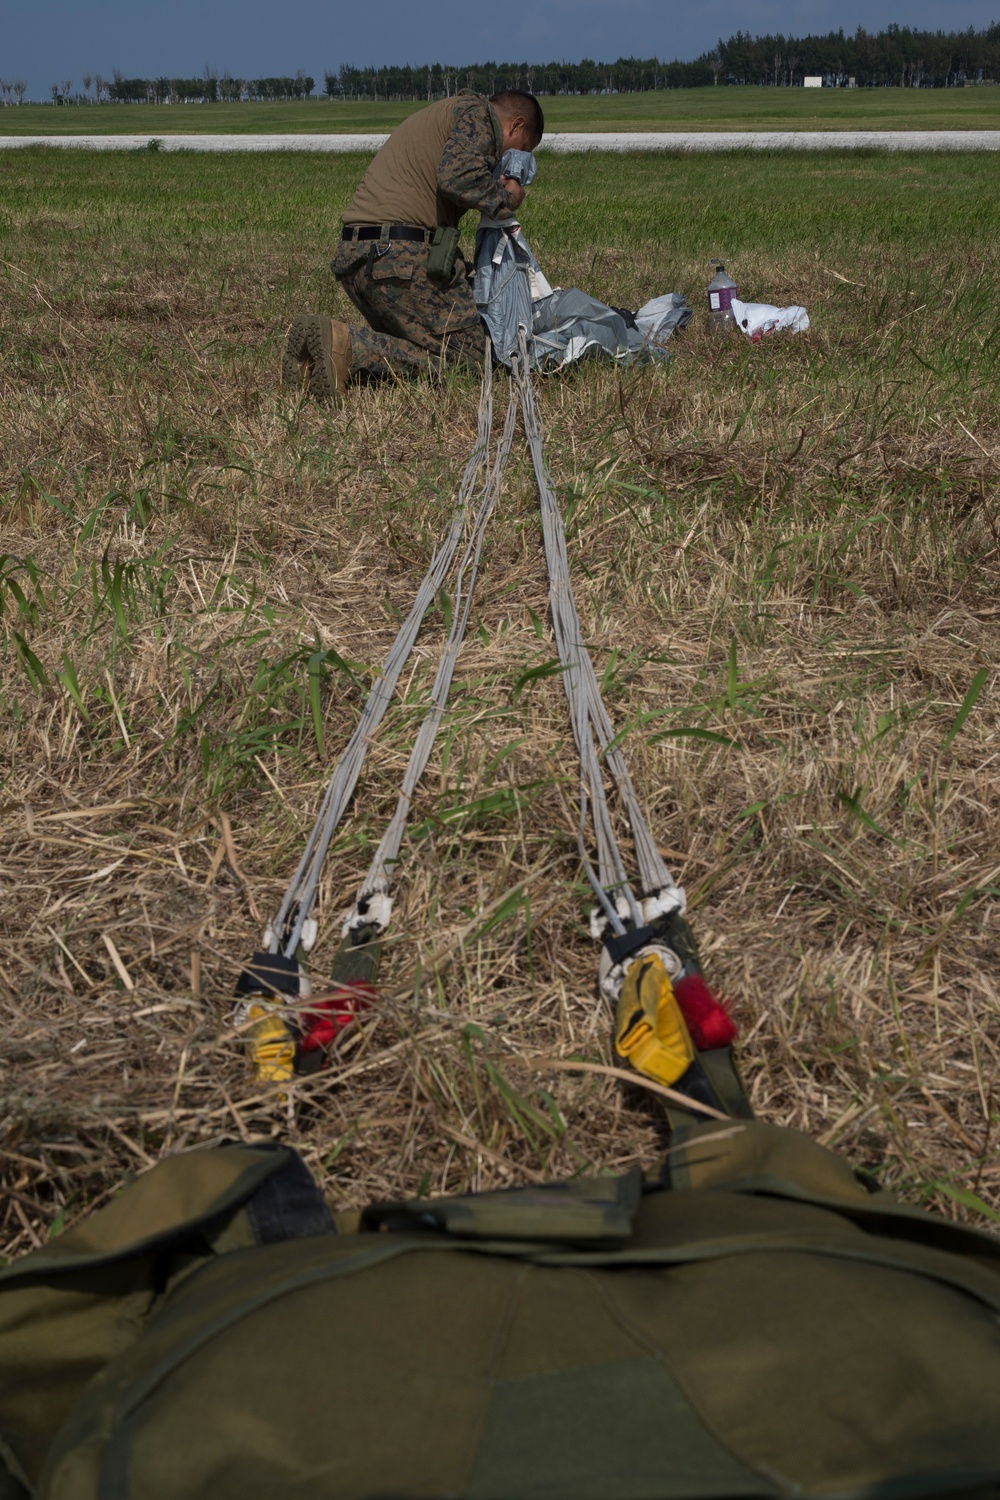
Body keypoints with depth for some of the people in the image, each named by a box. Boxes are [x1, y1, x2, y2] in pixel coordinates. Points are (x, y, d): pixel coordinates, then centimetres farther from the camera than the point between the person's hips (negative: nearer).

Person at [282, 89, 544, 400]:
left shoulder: (437, 116, 31)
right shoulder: (476, 111, 1)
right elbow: (456, 177, -19)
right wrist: (504, 198, -2)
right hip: (402, 255, -10)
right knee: (464, 356, -4)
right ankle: (347, 344, -19)